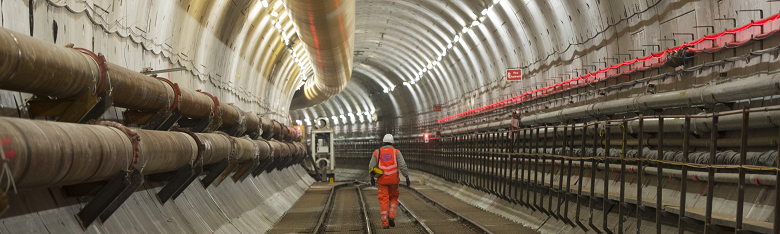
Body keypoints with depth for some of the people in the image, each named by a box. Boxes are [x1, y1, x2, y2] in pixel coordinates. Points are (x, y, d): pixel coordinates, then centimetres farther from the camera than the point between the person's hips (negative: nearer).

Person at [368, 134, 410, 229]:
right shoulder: (396, 152, -1)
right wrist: (407, 177, -3)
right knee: (393, 199, 17)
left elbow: (371, 167, 2)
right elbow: (403, 166, -8)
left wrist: (372, 178, 15)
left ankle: (385, 223, -2)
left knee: (384, 201, 4)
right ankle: (391, 216, -3)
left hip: (382, 180, 0)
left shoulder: (377, 152, 2)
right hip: (393, 180, 0)